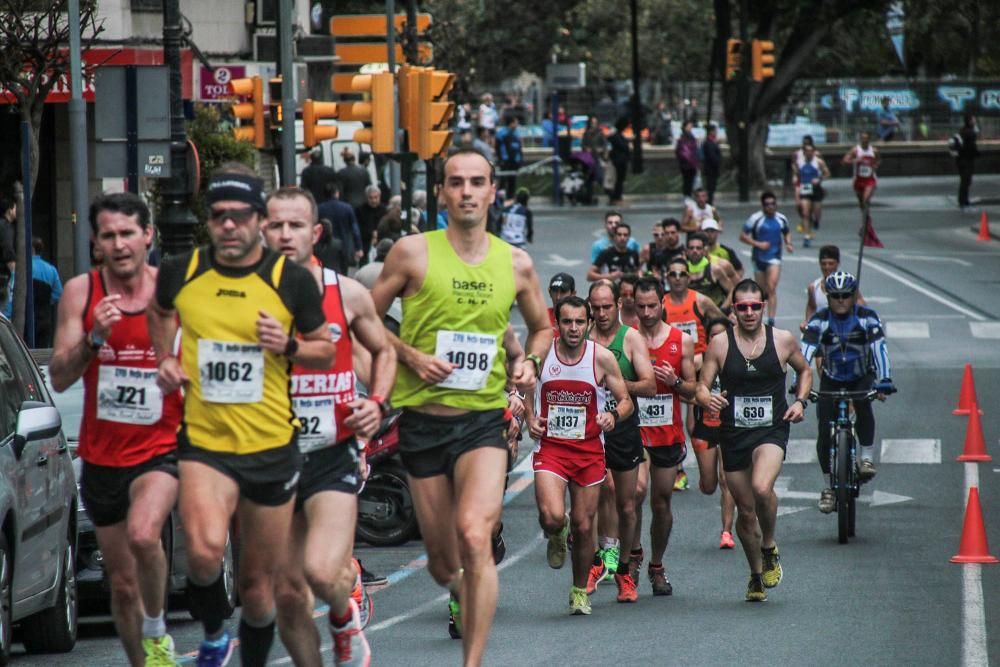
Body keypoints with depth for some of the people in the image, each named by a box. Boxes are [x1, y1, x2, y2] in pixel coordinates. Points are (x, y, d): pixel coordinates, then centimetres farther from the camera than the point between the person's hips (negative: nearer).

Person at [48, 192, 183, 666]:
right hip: (101, 454, 3)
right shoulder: (80, 292, -4)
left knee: (143, 534, -31)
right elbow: (59, 379, -10)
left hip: (161, 449, -3)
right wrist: (95, 339, -25)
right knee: (122, 585, 11)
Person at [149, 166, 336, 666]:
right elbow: (160, 311, 23)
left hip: (272, 446, 1)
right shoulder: (180, 272, -1)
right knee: (205, 549, -27)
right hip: (204, 441, -1)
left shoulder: (291, 279, -4)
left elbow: (326, 351, 7)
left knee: (258, 584, 10)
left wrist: (288, 346, -13)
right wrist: (165, 359, 8)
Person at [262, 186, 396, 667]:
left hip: (333, 455, -1)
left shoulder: (348, 295, 0)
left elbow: (383, 352, 18)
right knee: (286, 592, 4)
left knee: (322, 572, -21)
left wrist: (376, 403, 1)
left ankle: (346, 611, 13)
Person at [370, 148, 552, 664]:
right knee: (442, 563, 9)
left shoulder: (515, 264, 4)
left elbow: (541, 327, 21)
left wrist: (531, 362, 1)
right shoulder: (413, 252, -3)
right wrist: (410, 355, -12)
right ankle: (461, 592, 47)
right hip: (422, 421, 0)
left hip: (484, 420, 0)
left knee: (474, 535, -25)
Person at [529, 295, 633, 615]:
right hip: (550, 447, -1)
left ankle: (580, 591, 27)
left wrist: (613, 415, -19)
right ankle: (555, 538, 17)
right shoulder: (540, 354, -3)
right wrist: (530, 419, -7)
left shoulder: (603, 358, -4)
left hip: (589, 450, 1)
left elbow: (626, 401, 3)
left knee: (583, 526, 5)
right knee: (552, 517, -22)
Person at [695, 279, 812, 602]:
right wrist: (708, 399, -23)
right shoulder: (719, 344, -2)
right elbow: (702, 386, 0)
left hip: (771, 430, -2)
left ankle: (769, 547, -1)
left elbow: (804, 371, 18)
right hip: (733, 433, 2)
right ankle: (757, 575, 29)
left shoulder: (783, 340, 0)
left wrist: (800, 401, 1)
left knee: (762, 488, -29)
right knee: (745, 511, 8)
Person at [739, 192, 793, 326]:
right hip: (759, 258, -1)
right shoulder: (755, 219, -9)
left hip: (774, 257, 1)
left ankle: (771, 320, -21)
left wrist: (788, 244, 0)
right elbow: (743, 236, -7)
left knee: (772, 288, -17)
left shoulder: (781, 219, 2)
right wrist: (758, 244, -18)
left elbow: (787, 233, 20)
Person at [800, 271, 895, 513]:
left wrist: (884, 382, -42)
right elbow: (805, 352, -26)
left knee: (863, 404, -34)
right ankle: (829, 486, 1)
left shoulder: (867, 318, -18)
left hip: (862, 377, -1)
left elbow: (879, 349, -28)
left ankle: (867, 457, -19)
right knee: (824, 430, -12)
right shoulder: (819, 320, -17)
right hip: (831, 379, 1)